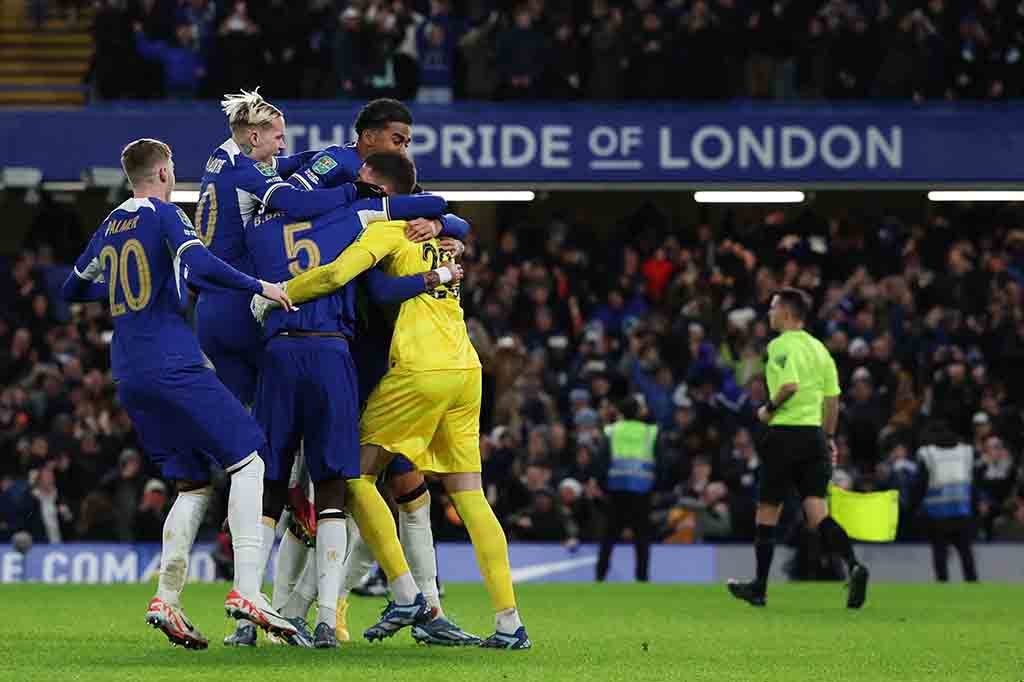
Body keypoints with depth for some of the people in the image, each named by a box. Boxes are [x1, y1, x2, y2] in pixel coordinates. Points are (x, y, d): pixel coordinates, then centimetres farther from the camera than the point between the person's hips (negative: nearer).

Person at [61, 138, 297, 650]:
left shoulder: (110, 226, 17)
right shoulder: (163, 215, -4)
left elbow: (74, 288, 30)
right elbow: (200, 266, -22)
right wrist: (260, 288, -13)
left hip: (129, 377, 8)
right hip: (172, 366, -8)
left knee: (194, 485, 12)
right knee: (247, 462, -3)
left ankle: (166, 599, -2)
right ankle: (246, 590, -15)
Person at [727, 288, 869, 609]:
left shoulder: (781, 345, -9)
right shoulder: (819, 347, 15)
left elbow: (790, 384, -24)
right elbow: (832, 397, 15)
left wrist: (769, 408, -9)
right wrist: (829, 438, 20)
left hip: (785, 431, -7)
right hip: (814, 434, 7)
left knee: (767, 510, 6)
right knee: (817, 511, -1)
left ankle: (760, 586, 14)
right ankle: (853, 565, -24)